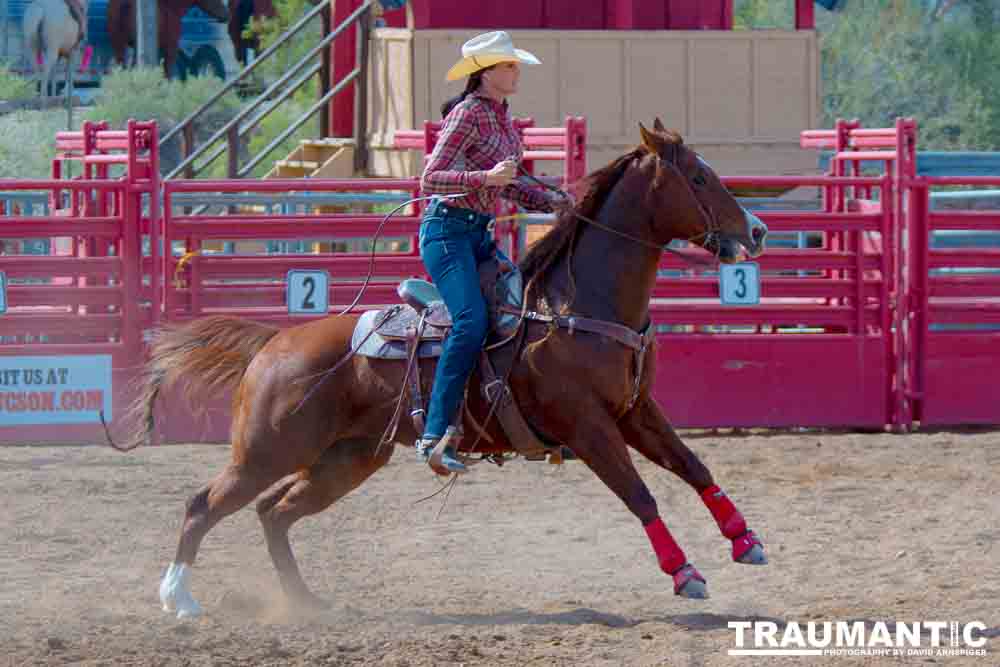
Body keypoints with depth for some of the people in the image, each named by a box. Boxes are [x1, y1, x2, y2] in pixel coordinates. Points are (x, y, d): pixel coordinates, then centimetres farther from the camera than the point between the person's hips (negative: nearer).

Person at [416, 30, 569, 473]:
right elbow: (430, 179, -18)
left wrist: (552, 203, 13)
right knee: (472, 321, -25)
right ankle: (435, 435, -28)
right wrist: (486, 177, -30)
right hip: (448, 229, -10)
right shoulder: (468, 114, -12)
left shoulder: (500, 117, 15)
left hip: (480, 234, 10)